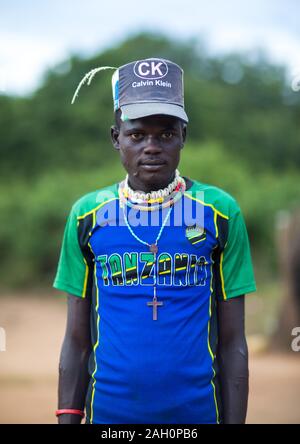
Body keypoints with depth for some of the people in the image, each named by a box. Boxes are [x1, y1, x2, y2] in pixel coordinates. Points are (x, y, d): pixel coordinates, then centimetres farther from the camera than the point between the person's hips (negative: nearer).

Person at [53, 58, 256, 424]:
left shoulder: (221, 212, -2)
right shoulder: (86, 215, 2)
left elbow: (232, 343, -1)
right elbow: (77, 341, 4)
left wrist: (234, 420, -4)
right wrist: (67, 418, -1)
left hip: (198, 410, -1)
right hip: (109, 411, 1)